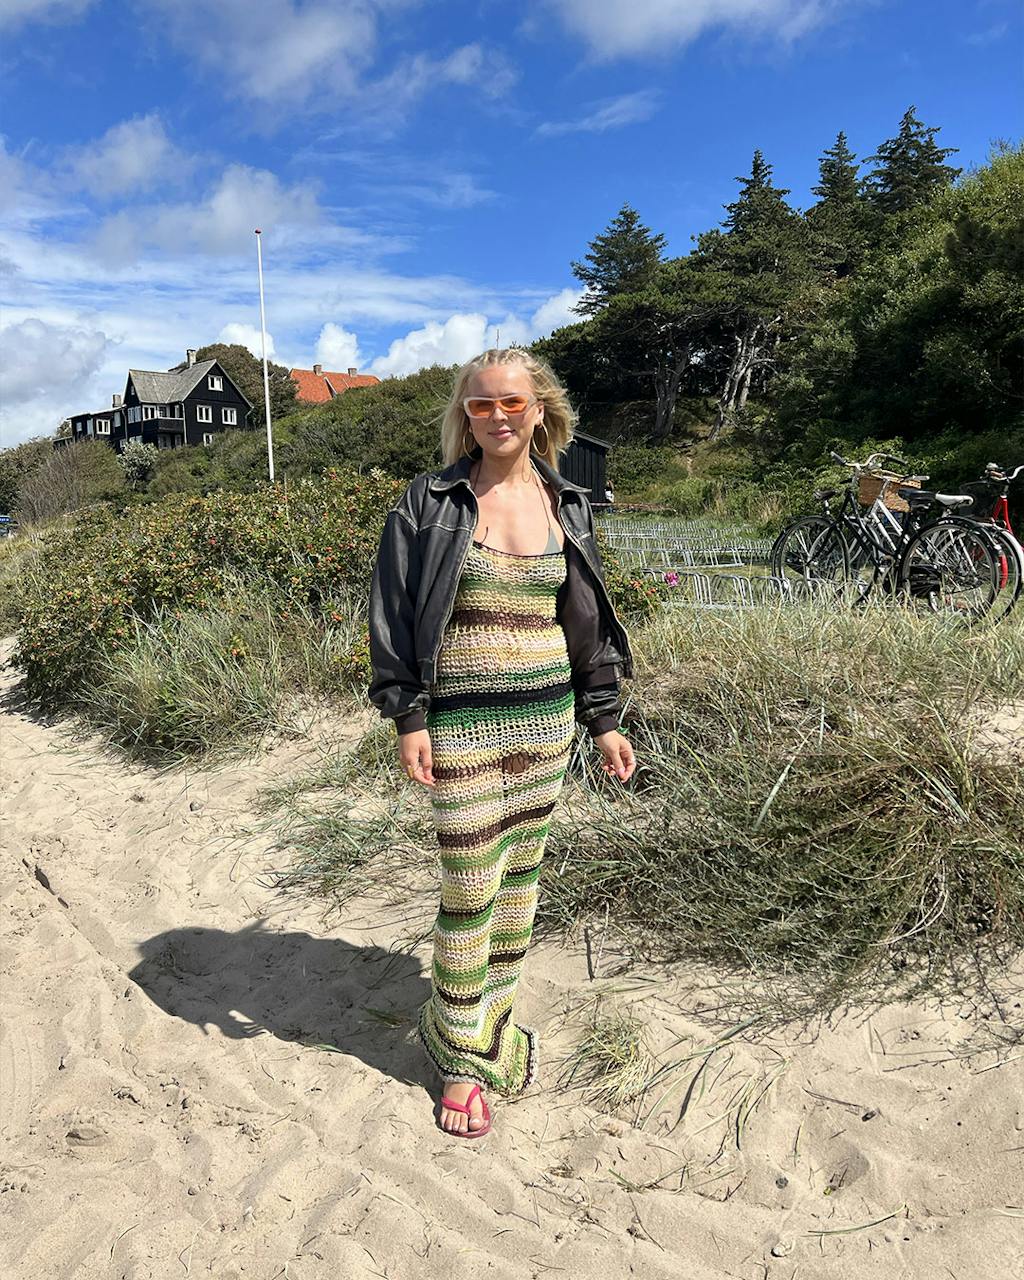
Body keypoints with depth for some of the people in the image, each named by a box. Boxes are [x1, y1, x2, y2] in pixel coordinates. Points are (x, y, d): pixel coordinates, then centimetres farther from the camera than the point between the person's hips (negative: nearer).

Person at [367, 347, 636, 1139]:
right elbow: (394, 614, -4)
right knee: (470, 890, 1)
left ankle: (497, 1015, 35)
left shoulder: (566, 505, 7)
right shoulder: (430, 503, -4)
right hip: (462, 721, -4)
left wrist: (605, 719, 10)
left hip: (547, 715, 4)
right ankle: (463, 1056, 21)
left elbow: (585, 621, 12)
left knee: (522, 873, 14)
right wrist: (408, 717, -11)